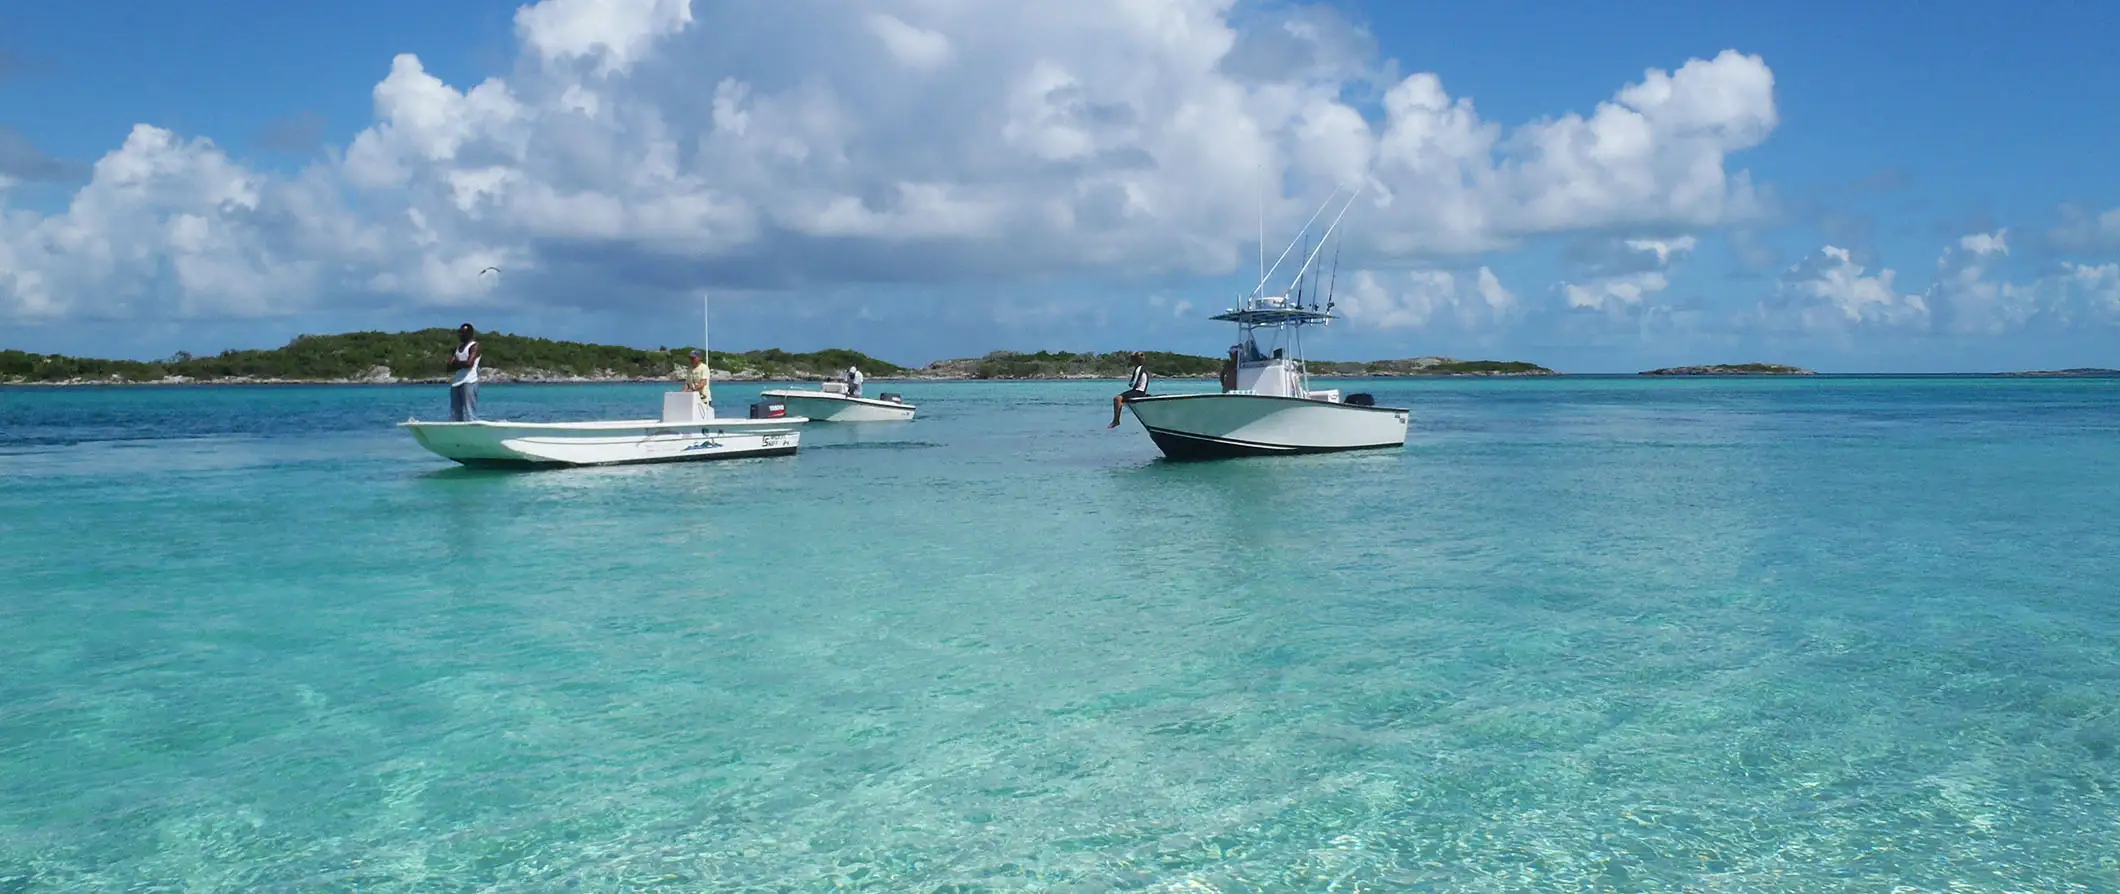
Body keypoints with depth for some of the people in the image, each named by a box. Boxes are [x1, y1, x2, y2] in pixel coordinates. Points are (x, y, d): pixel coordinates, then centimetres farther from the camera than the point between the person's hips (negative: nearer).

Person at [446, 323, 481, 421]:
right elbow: (450, 366, 12)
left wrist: (456, 363, 2)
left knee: (469, 414, -12)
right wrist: (461, 364, -4)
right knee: (455, 415, 5)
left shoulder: (474, 346, 0)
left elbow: (469, 363, -14)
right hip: (456, 383, 8)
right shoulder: (458, 347, 21)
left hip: (469, 382, -8)